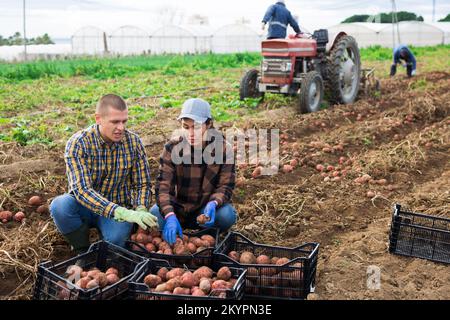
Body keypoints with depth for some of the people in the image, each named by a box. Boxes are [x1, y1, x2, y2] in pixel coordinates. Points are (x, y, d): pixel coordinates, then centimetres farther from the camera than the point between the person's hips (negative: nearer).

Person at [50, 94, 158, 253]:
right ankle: (82, 251, -5)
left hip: (119, 208, 0)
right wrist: (121, 212, -42)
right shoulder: (78, 143, -19)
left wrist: (141, 210, -28)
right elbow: (82, 189, -30)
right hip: (84, 206, 0)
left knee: (115, 240, -30)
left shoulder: (133, 142, -11)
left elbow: (143, 184, -5)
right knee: (59, 206, -32)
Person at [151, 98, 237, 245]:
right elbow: (163, 186, -20)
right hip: (177, 208, 0)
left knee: (227, 215, -30)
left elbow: (225, 186, -11)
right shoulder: (172, 148, -13)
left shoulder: (222, 148, -12)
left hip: (206, 209, 0)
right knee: (154, 214, -30)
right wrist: (170, 215, -39)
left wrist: (213, 204, -34)